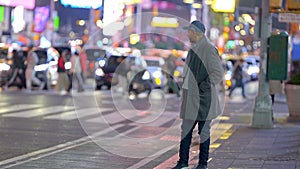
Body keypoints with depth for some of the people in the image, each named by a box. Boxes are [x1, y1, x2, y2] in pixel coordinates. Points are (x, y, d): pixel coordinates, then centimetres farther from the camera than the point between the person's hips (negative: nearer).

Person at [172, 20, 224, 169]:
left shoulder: (209, 49, -13)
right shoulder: (193, 48, 14)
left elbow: (218, 73, -16)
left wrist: (204, 85, -16)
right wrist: (185, 87, 15)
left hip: (203, 97, -8)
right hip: (190, 96, 8)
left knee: (204, 132, 2)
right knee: (186, 129, 9)